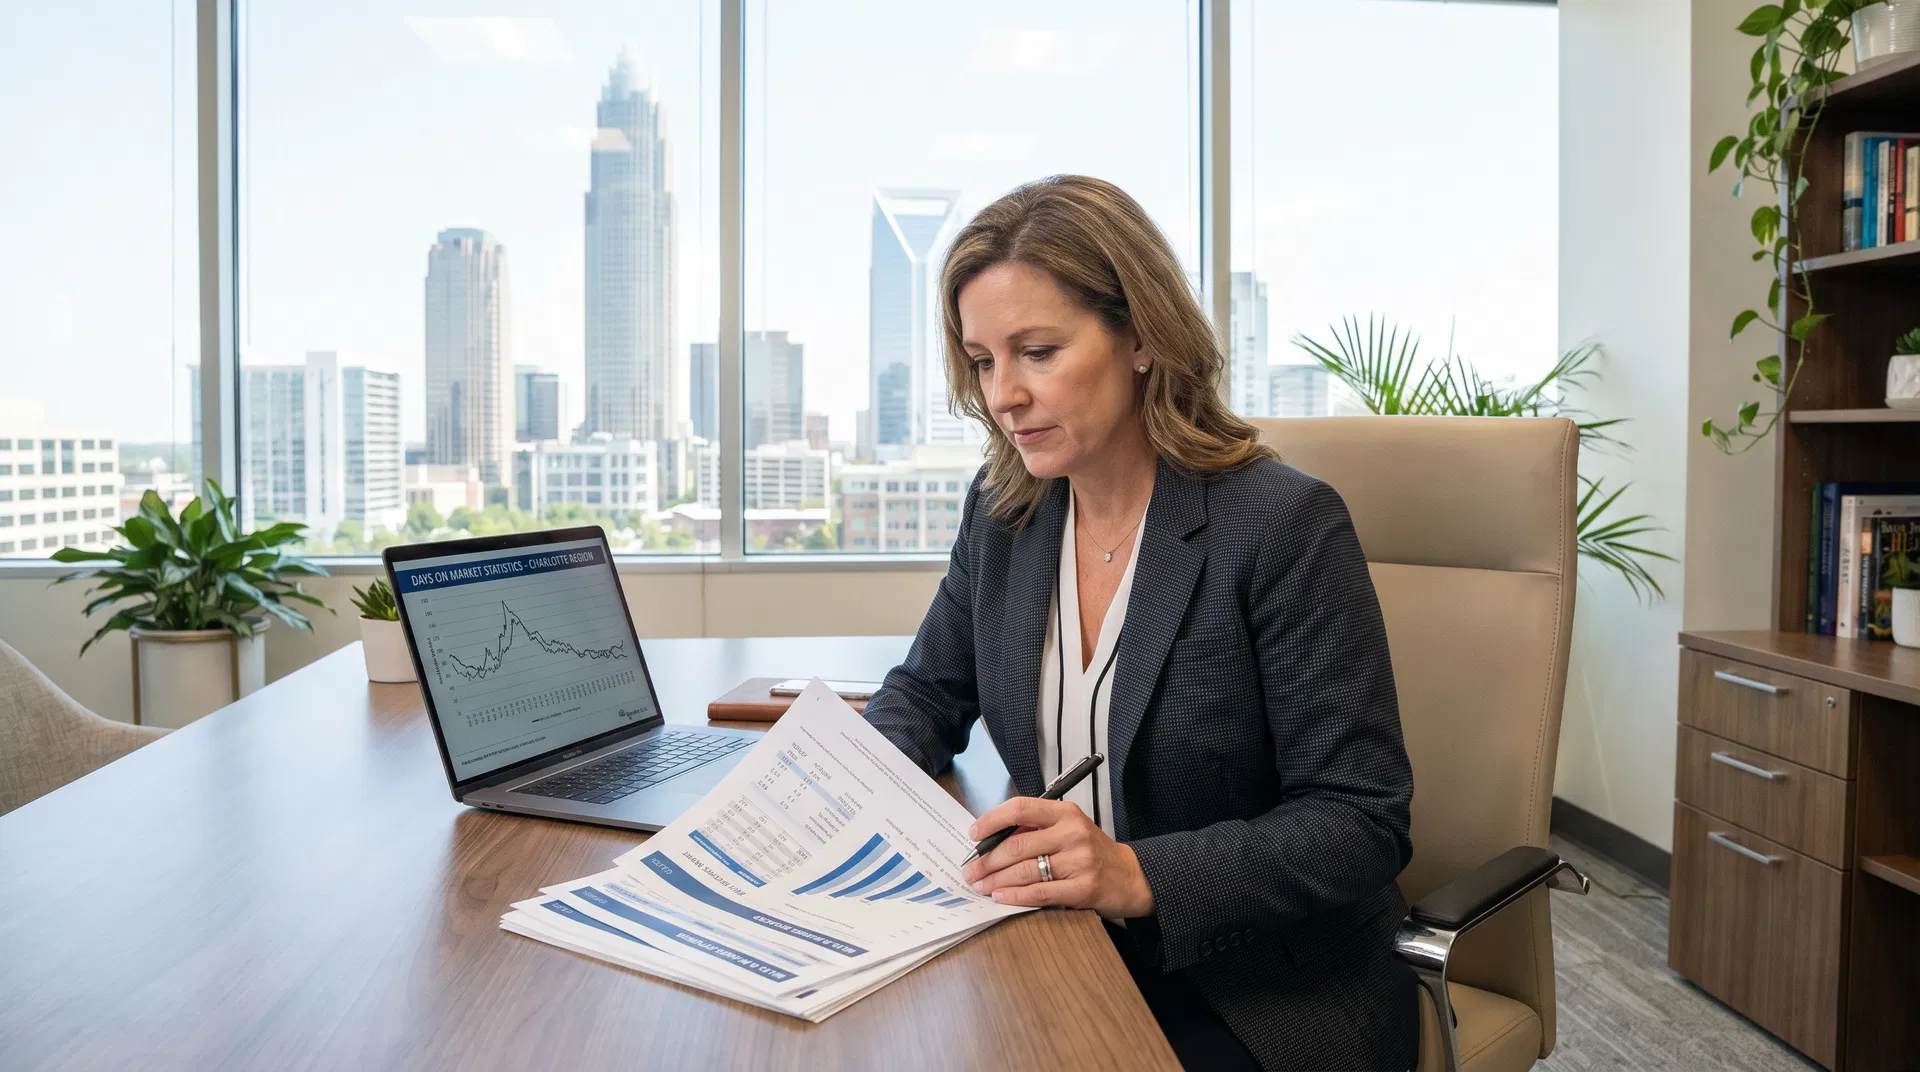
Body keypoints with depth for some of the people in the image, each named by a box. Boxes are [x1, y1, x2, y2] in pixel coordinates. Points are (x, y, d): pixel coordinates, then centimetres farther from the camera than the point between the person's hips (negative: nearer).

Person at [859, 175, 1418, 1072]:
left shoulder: (1285, 525, -16)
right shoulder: (1002, 509, 2)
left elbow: (1361, 823, -17)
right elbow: (926, 694, 14)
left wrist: (1140, 876, -30)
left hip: (1255, 990, -4)